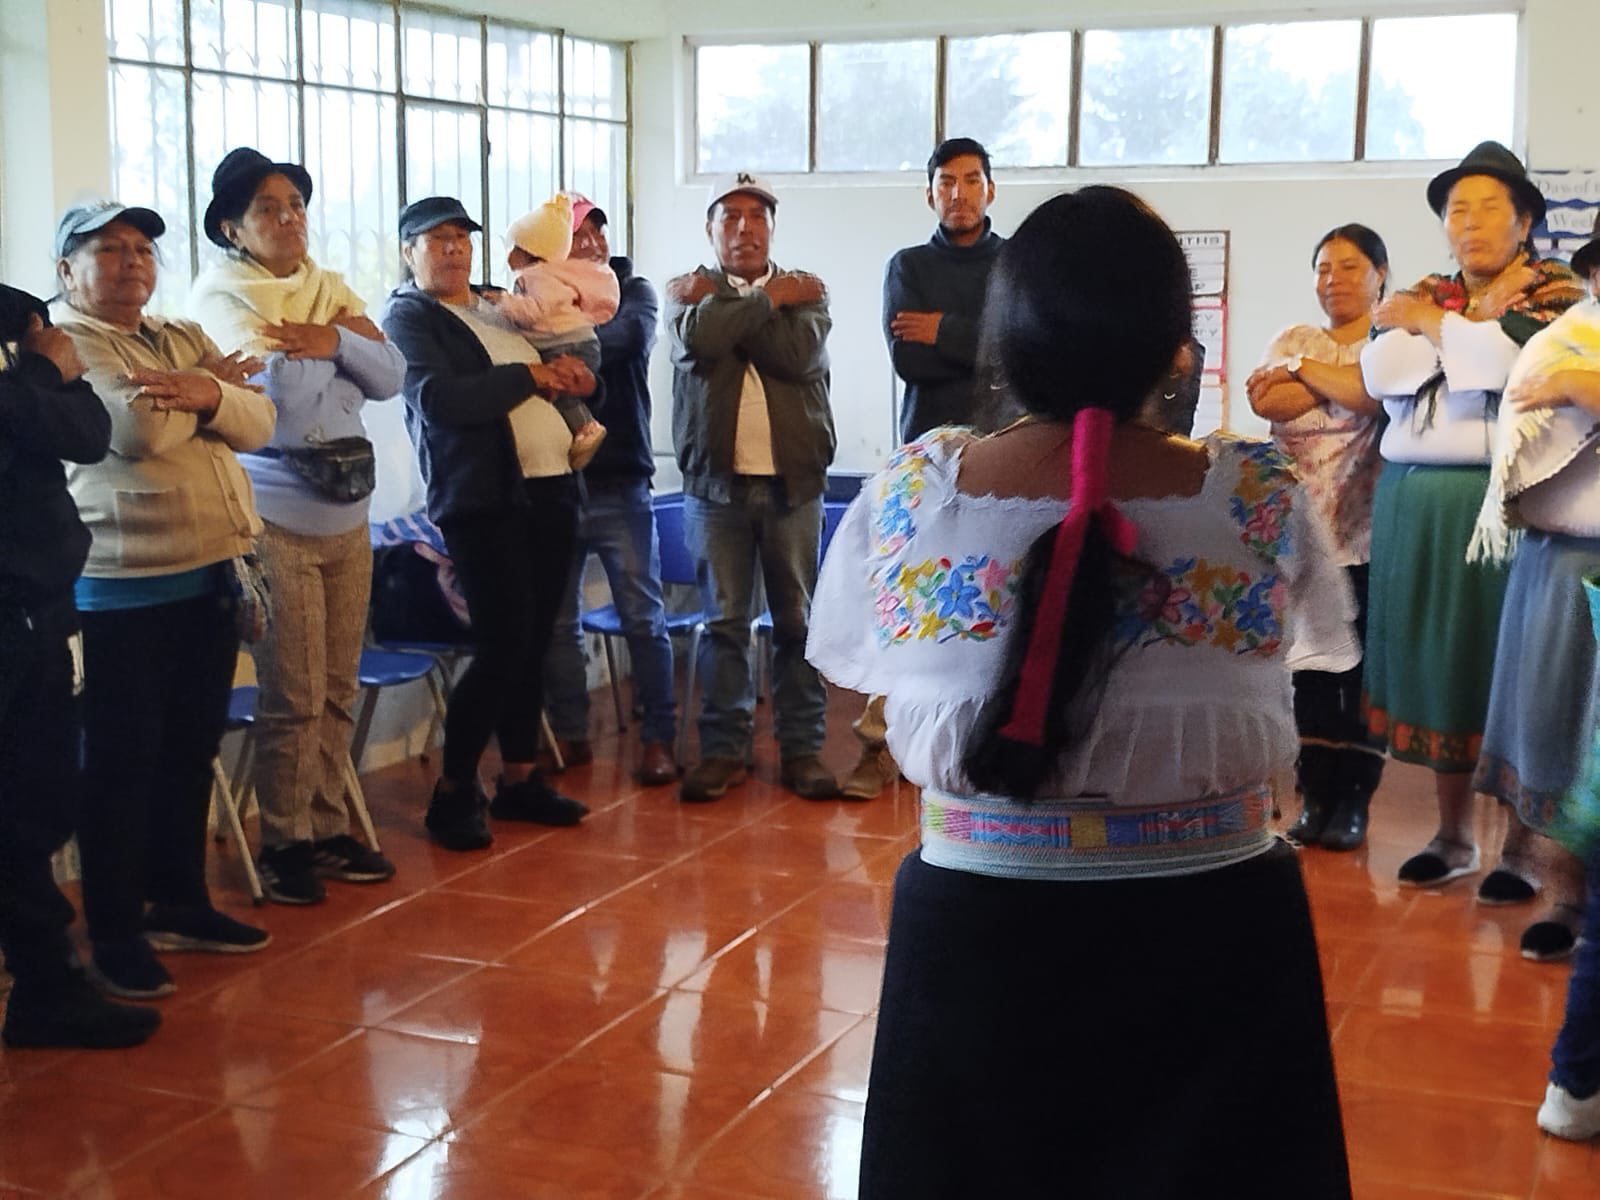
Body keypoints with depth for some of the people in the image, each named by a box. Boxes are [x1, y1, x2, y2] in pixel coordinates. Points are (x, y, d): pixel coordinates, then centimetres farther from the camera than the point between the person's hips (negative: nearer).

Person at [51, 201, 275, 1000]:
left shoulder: (184, 338, 16)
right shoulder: (63, 346, -6)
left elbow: (258, 421, 6)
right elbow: (139, 429, -21)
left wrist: (207, 394, -15)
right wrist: (208, 387, -2)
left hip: (212, 577, 7)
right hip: (126, 590, -7)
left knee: (191, 752, 15)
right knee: (122, 763, 0)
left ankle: (180, 903, 27)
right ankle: (115, 937, 8)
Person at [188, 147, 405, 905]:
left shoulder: (328, 288, 13)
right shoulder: (221, 297, -6)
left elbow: (392, 376, 4)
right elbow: (287, 394, -19)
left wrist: (332, 345, -13)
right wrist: (345, 345, -3)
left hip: (346, 513, 6)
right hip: (277, 520, -6)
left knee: (337, 691, 10)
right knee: (293, 699, -4)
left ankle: (328, 827, 21)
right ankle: (284, 843, 9)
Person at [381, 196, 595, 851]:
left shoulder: (501, 307, 20)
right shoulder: (407, 317, -1)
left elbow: (567, 365, 27)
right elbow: (438, 398, -18)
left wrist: (571, 376, 3)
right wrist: (529, 376, -13)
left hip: (551, 488, 7)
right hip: (484, 500, -7)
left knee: (533, 641, 10)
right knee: (503, 645, -10)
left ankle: (520, 778, 22)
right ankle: (453, 792, 2)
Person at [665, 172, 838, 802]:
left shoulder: (805, 290, 9)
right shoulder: (687, 291, 8)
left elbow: (798, 353, -12)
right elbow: (697, 338, -15)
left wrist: (721, 305, -8)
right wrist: (767, 299, -7)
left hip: (793, 482, 0)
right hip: (716, 482, 0)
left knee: (798, 620, 4)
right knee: (723, 620, 4)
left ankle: (803, 749, 12)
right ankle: (723, 749, 12)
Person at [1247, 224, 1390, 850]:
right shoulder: (1294, 339, 14)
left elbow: (1383, 395, -16)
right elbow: (1267, 400, -4)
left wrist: (1304, 370, -6)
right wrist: (1346, 386, -9)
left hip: (1367, 534, -3)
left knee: (1362, 668, 1)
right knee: (1308, 665, 3)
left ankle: (1353, 799, 9)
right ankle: (1315, 795, 12)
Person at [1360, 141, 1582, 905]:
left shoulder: (1551, 294, 2)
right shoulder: (1424, 295, 16)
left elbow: (1513, 364, -18)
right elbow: (1378, 373, -3)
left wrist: (1431, 323, -5)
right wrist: (1476, 315, -10)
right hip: (1415, 504, 5)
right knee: (1435, 661, 8)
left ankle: (1520, 846, 6)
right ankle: (1452, 835, 19)